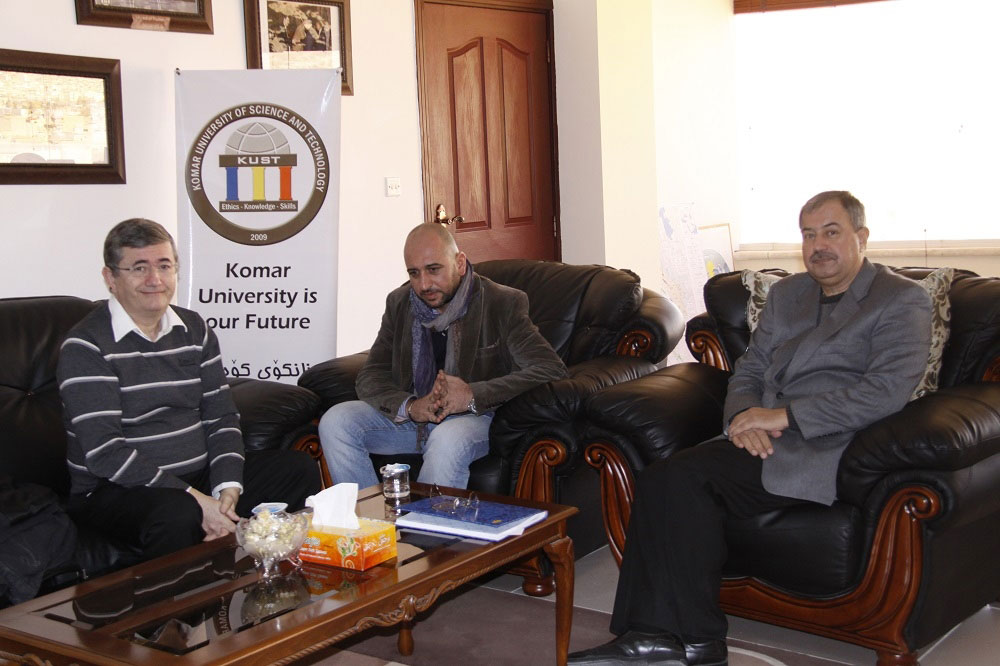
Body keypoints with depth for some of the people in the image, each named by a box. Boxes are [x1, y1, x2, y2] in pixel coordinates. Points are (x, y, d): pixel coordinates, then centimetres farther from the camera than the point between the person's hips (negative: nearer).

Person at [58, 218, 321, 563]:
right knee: (177, 514, -38)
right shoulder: (86, 347, -12)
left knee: (300, 469, -2)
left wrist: (228, 489, -11)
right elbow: (104, 453, -20)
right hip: (116, 491, -6)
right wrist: (195, 499, -25)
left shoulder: (194, 329, 9)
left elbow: (221, 416, 8)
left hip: (200, 477, 7)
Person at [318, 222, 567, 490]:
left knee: (449, 439, -38)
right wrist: (410, 407, -19)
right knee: (335, 422, -15)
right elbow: (370, 377, 4)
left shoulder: (504, 303, -8)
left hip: (477, 417, -5)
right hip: (410, 416, 5)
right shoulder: (399, 303, 7)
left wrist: (473, 395, -27)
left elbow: (552, 370, -18)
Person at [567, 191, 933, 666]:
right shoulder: (786, 293, 23)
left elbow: (888, 390, -12)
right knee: (662, 479, -23)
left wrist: (784, 415, -16)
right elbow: (749, 369, 20)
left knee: (684, 475, -26)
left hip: (821, 448, -6)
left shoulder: (903, 300, 2)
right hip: (764, 440, 6)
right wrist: (744, 417, -4)